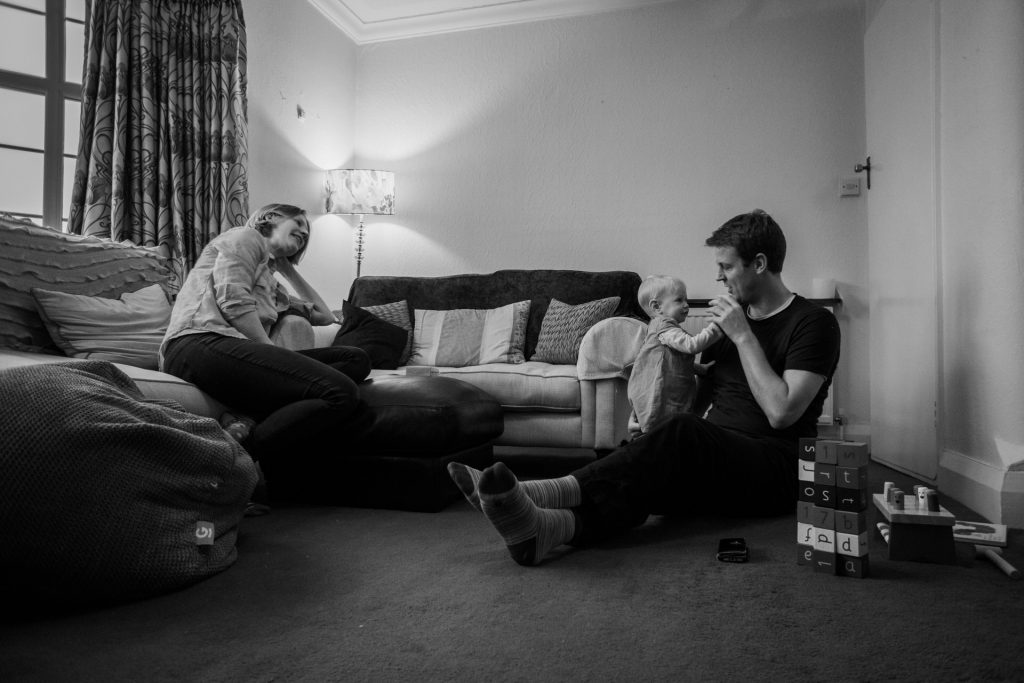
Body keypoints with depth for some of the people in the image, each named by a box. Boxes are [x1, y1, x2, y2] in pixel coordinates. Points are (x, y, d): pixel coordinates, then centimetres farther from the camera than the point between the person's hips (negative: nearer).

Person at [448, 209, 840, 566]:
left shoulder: (813, 323, -3)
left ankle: (549, 493, -49)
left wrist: (743, 336, -14)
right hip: (716, 459, 6)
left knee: (684, 434, -35)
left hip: (776, 473, -5)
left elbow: (781, 413, -15)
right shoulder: (732, 312, 19)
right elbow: (701, 391, 18)